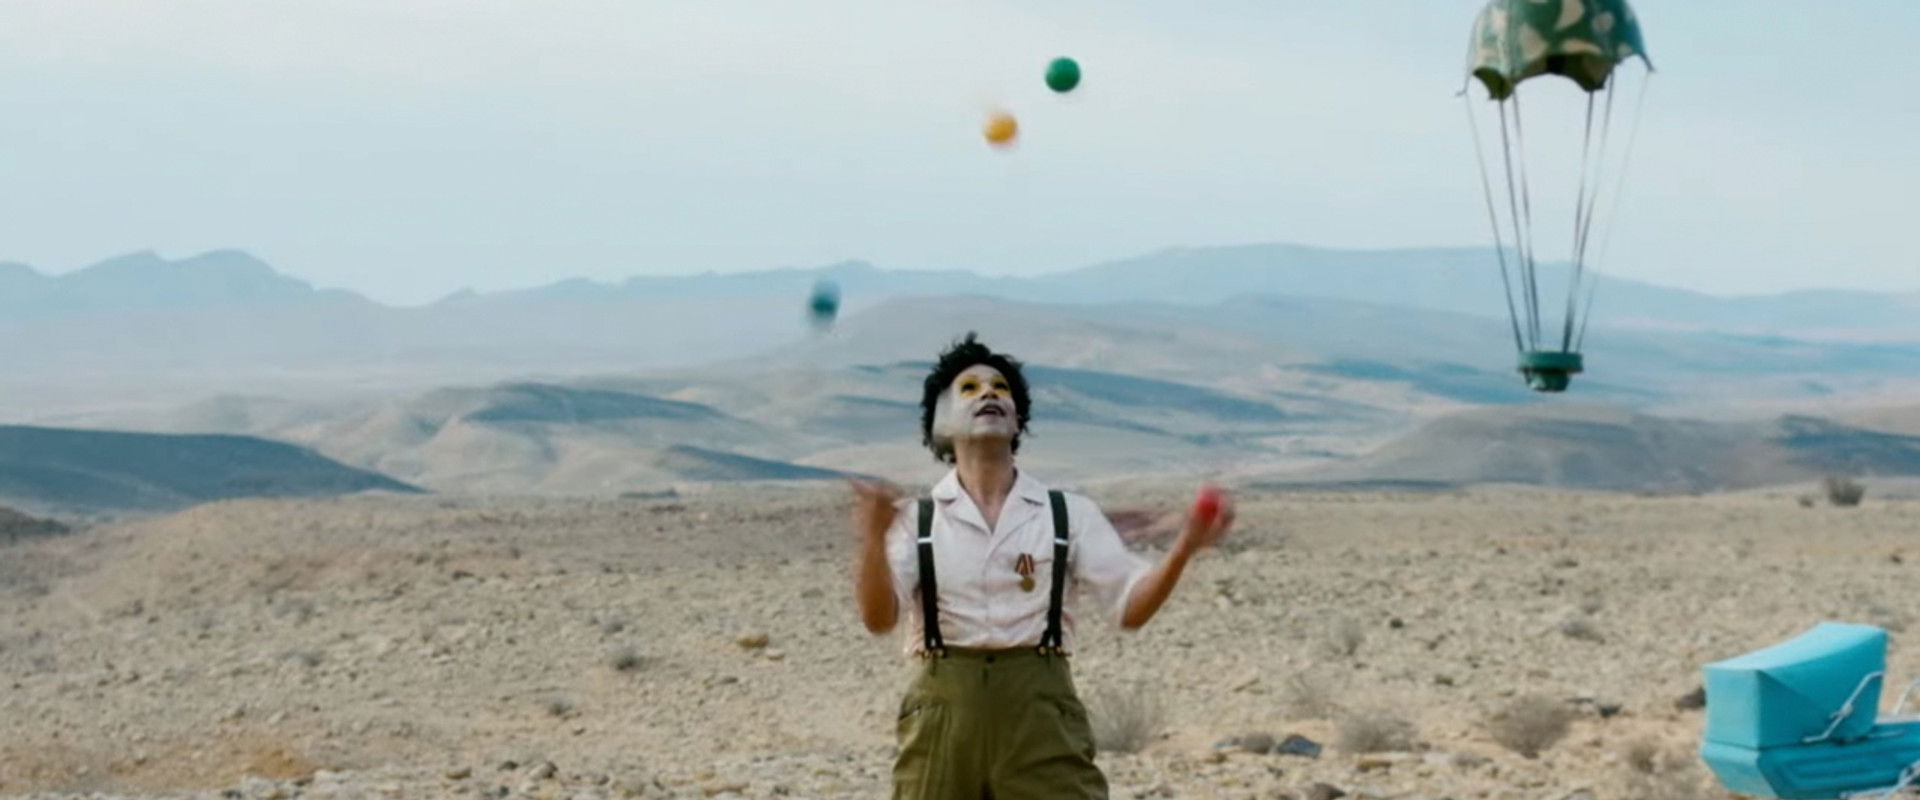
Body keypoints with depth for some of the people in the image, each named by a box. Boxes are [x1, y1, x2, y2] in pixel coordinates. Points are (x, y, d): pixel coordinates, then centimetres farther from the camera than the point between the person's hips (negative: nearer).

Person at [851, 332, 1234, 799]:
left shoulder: (1070, 515, 8)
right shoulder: (917, 520, 5)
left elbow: (1131, 606, 1)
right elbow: (878, 618, -8)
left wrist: (1184, 548, -18)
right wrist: (874, 539, -27)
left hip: (1040, 711, 0)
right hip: (944, 712, 0)